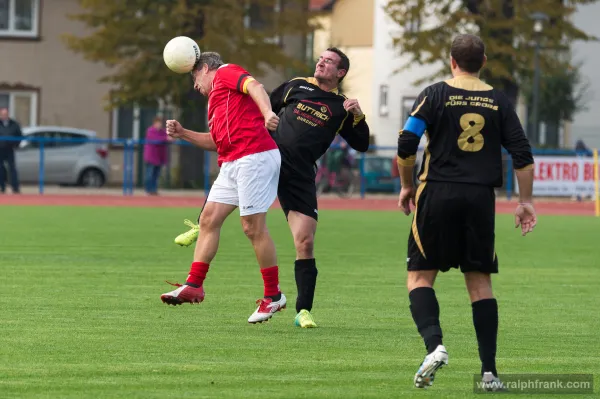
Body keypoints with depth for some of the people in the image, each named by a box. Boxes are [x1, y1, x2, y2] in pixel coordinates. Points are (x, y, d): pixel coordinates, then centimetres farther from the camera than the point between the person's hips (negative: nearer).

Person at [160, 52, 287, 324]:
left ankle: (273, 295, -2)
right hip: (232, 164, 10)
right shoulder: (217, 97, 30)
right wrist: (183, 134, 31)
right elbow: (218, 139, 37)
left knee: (253, 226, -9)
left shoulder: (225, 73, 4)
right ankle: (194, 285, 7)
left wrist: (267, 113, -35)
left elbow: (255, 86, -16)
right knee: (209, 219, 6)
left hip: (255, 156, -10)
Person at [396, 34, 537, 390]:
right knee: (480, 282, 8)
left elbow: (406, 145, -6)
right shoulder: (498, 101, 8)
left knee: (420, 277, 5)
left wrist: (407, 187, 9)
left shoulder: (435, 95, 0)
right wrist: (526, 202, 11)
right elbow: (523, 154, 4)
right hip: (481, 197, 2)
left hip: (438, 194, -2)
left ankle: (434, 344, -19)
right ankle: (489, 371, 3)